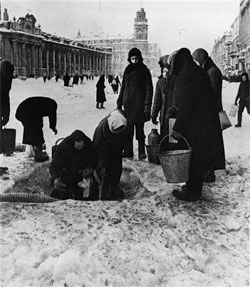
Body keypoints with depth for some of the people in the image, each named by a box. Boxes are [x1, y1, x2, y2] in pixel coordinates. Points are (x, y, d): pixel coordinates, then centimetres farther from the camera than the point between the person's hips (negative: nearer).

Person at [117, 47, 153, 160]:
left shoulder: (144, 70, -1)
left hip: (139, 104, -4)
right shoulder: (127, 70, 13)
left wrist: (147, 105, -12)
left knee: (139, 129, -2)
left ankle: (141, 152, 7)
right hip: (128, 104, 4)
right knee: (128, 129, 6)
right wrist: (119, 103, 14)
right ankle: (128, 151, 14)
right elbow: (123, 87, 19)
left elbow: (149, 89, -4)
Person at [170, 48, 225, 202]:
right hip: (208, 124, 9)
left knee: (192, 158, 2)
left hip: (194, 125, -9)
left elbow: (185, 105, -23)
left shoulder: (184, 76, -16)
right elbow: (212, 98, 17)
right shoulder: (201, 72, 12)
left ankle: (192, 192, 13)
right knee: (200, 157, 17)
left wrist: (178, 128, -21)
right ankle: (195, 187, 31)